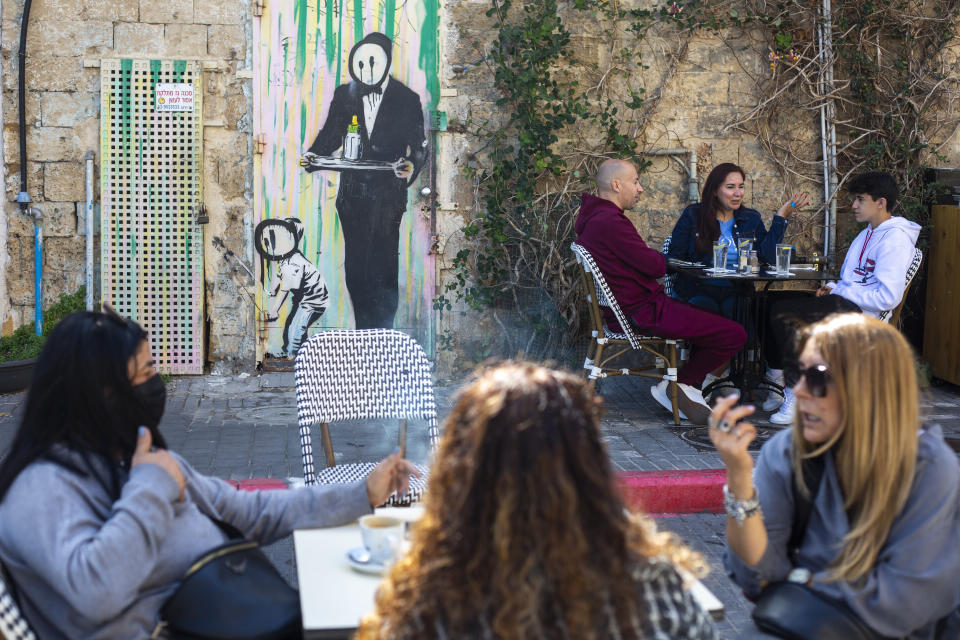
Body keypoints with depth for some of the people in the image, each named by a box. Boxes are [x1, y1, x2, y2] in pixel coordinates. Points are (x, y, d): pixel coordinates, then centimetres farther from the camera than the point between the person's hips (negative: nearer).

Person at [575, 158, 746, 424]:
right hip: (642, 313, -11)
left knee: (711, 317, 27)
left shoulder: (593, 219, 13)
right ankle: (677, 386, 2)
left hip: (625, 310, 11)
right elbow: (655, 266, -19)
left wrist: (650, 256, 2)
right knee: (734, 334, -12)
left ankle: (688, 388, 17)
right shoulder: (610, 222, -21)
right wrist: (659, 257, 2)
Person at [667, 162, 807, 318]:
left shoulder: (752, 219, 14)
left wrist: (780, 218, 0)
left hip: (735, 293, 1)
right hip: (698, 292, -1)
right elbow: (674, 257, 6)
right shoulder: (692, 216, 7)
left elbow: (769, 258, 1)